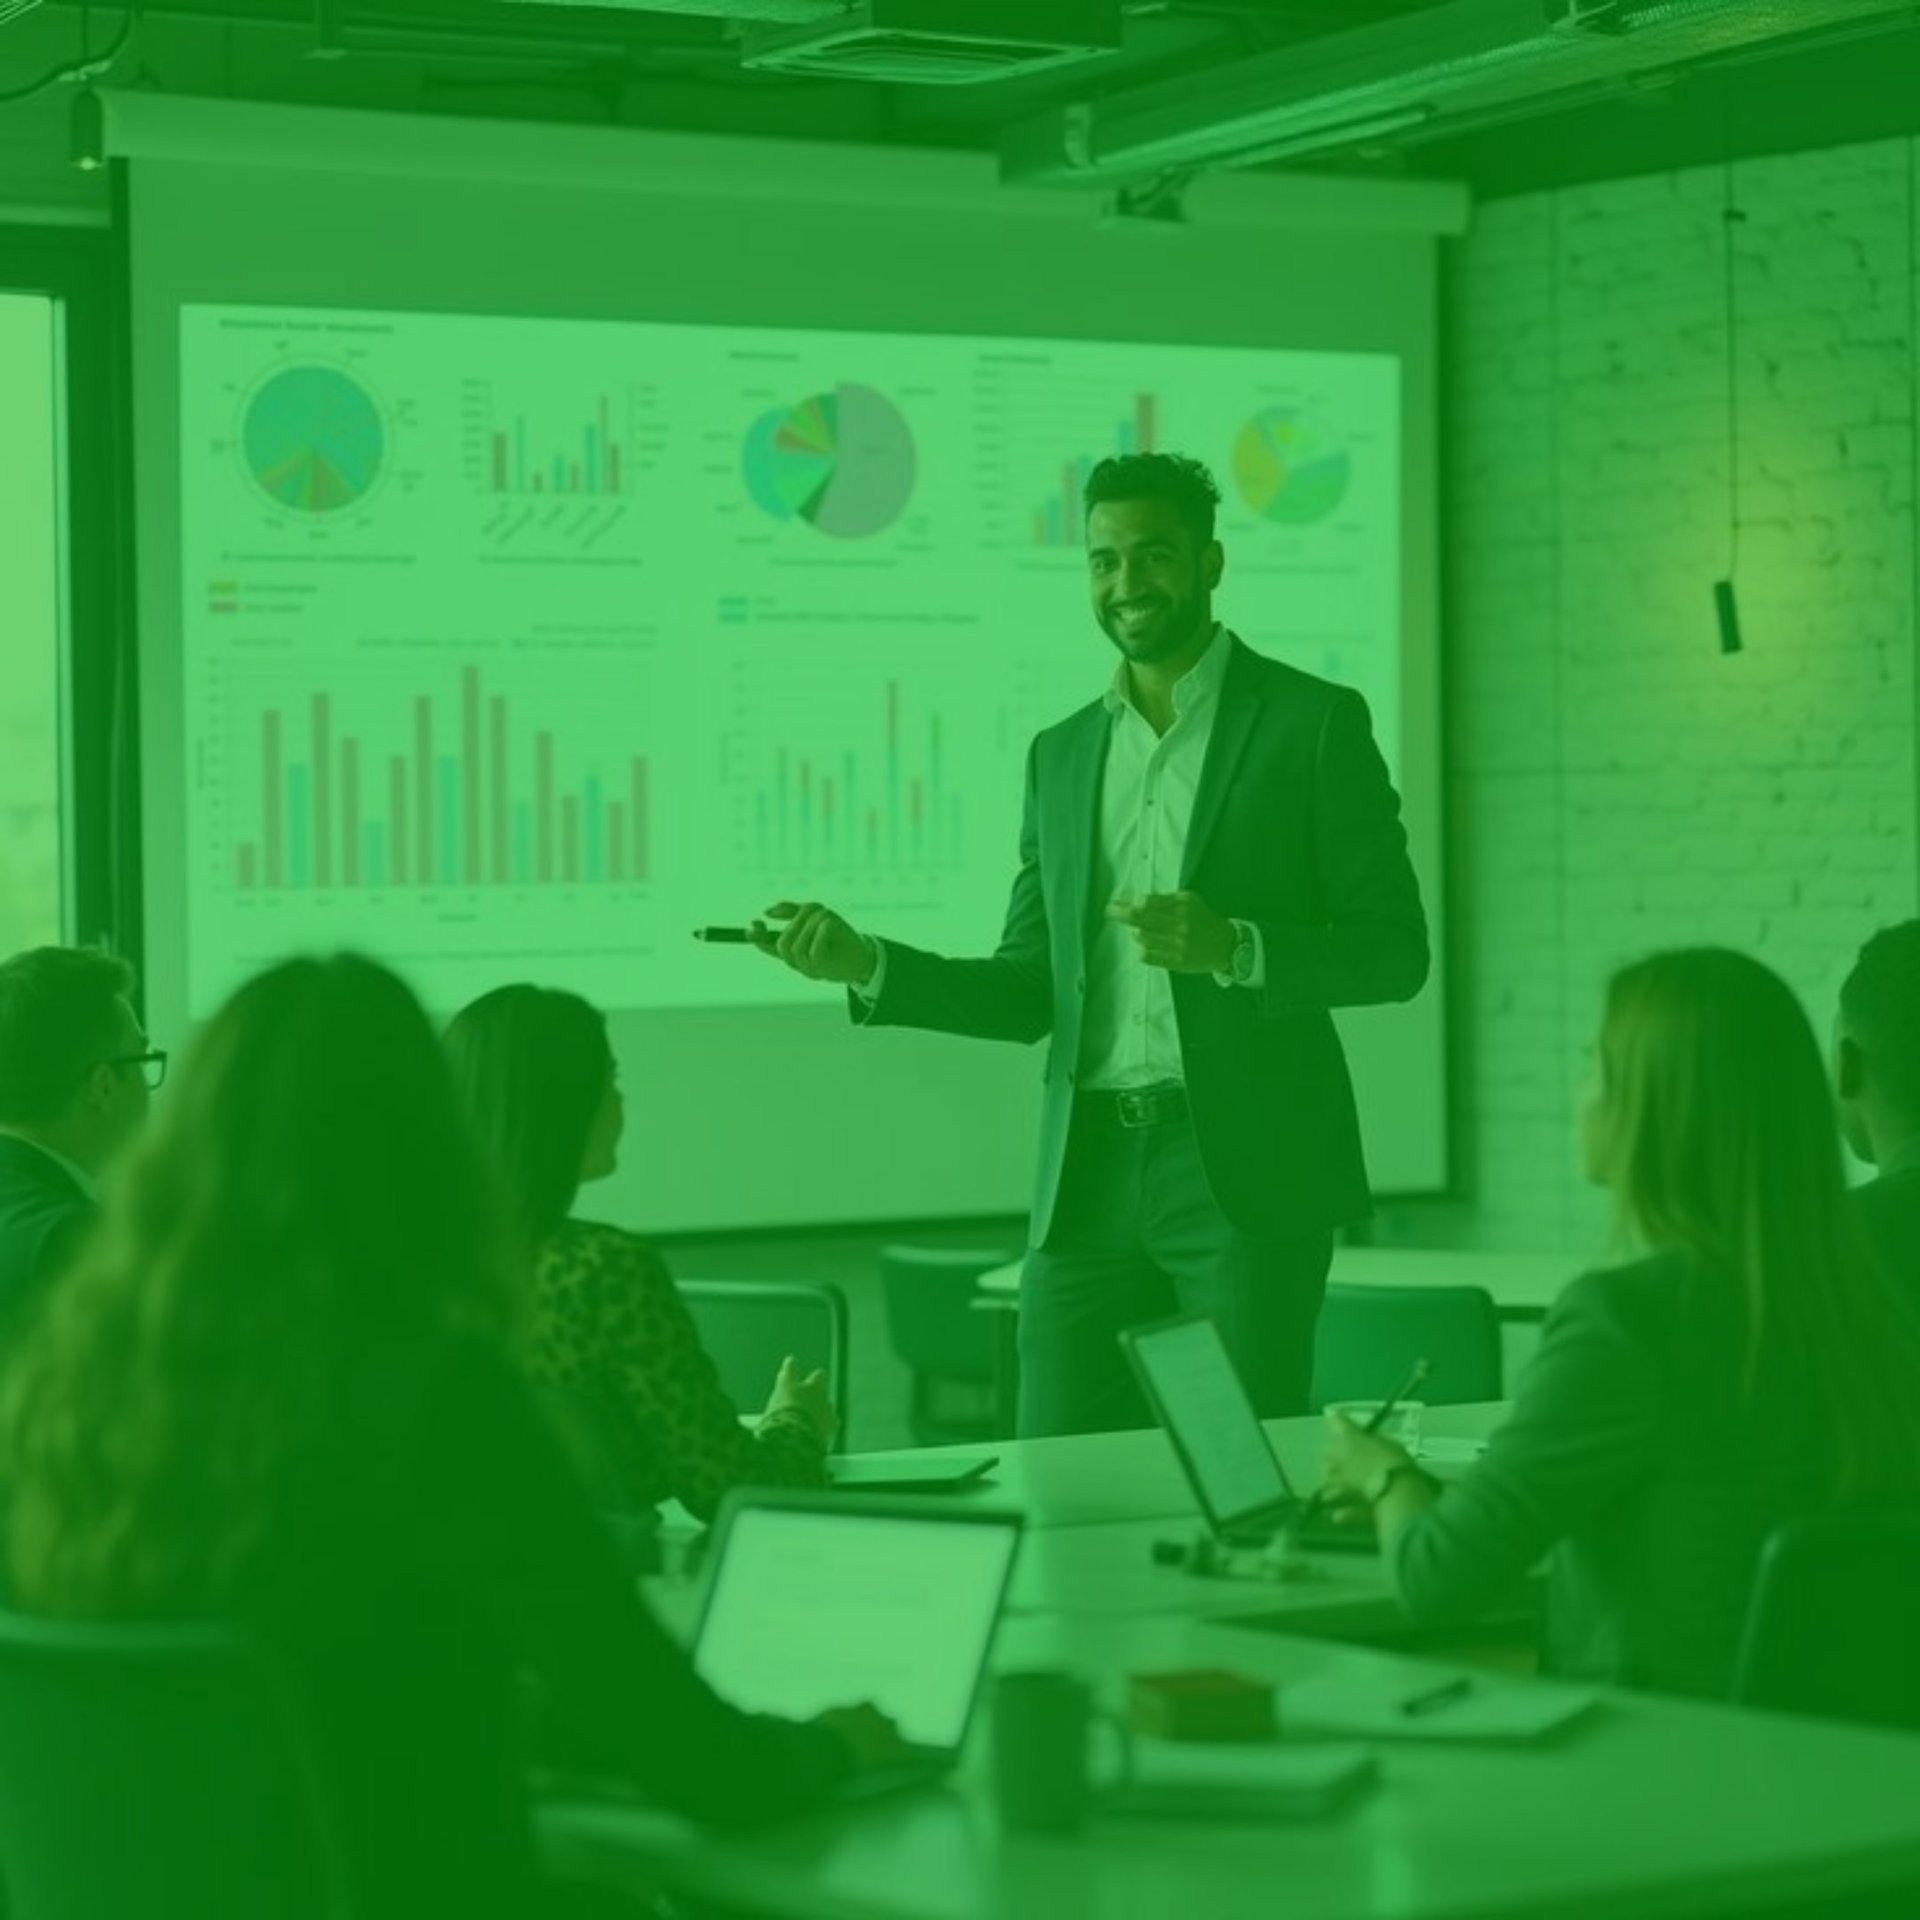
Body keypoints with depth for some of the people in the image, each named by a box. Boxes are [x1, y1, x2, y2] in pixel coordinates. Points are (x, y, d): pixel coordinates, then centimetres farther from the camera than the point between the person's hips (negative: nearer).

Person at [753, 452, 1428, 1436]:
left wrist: (1233, 948, -21)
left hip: (1246, 1168, -4)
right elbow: (1031, 994, 14)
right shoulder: (1061, 754, 15)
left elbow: (1394, 949, -4)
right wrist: (868, 965, -1)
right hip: (1089, 1173, 5)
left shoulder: (1312, 723, 0)